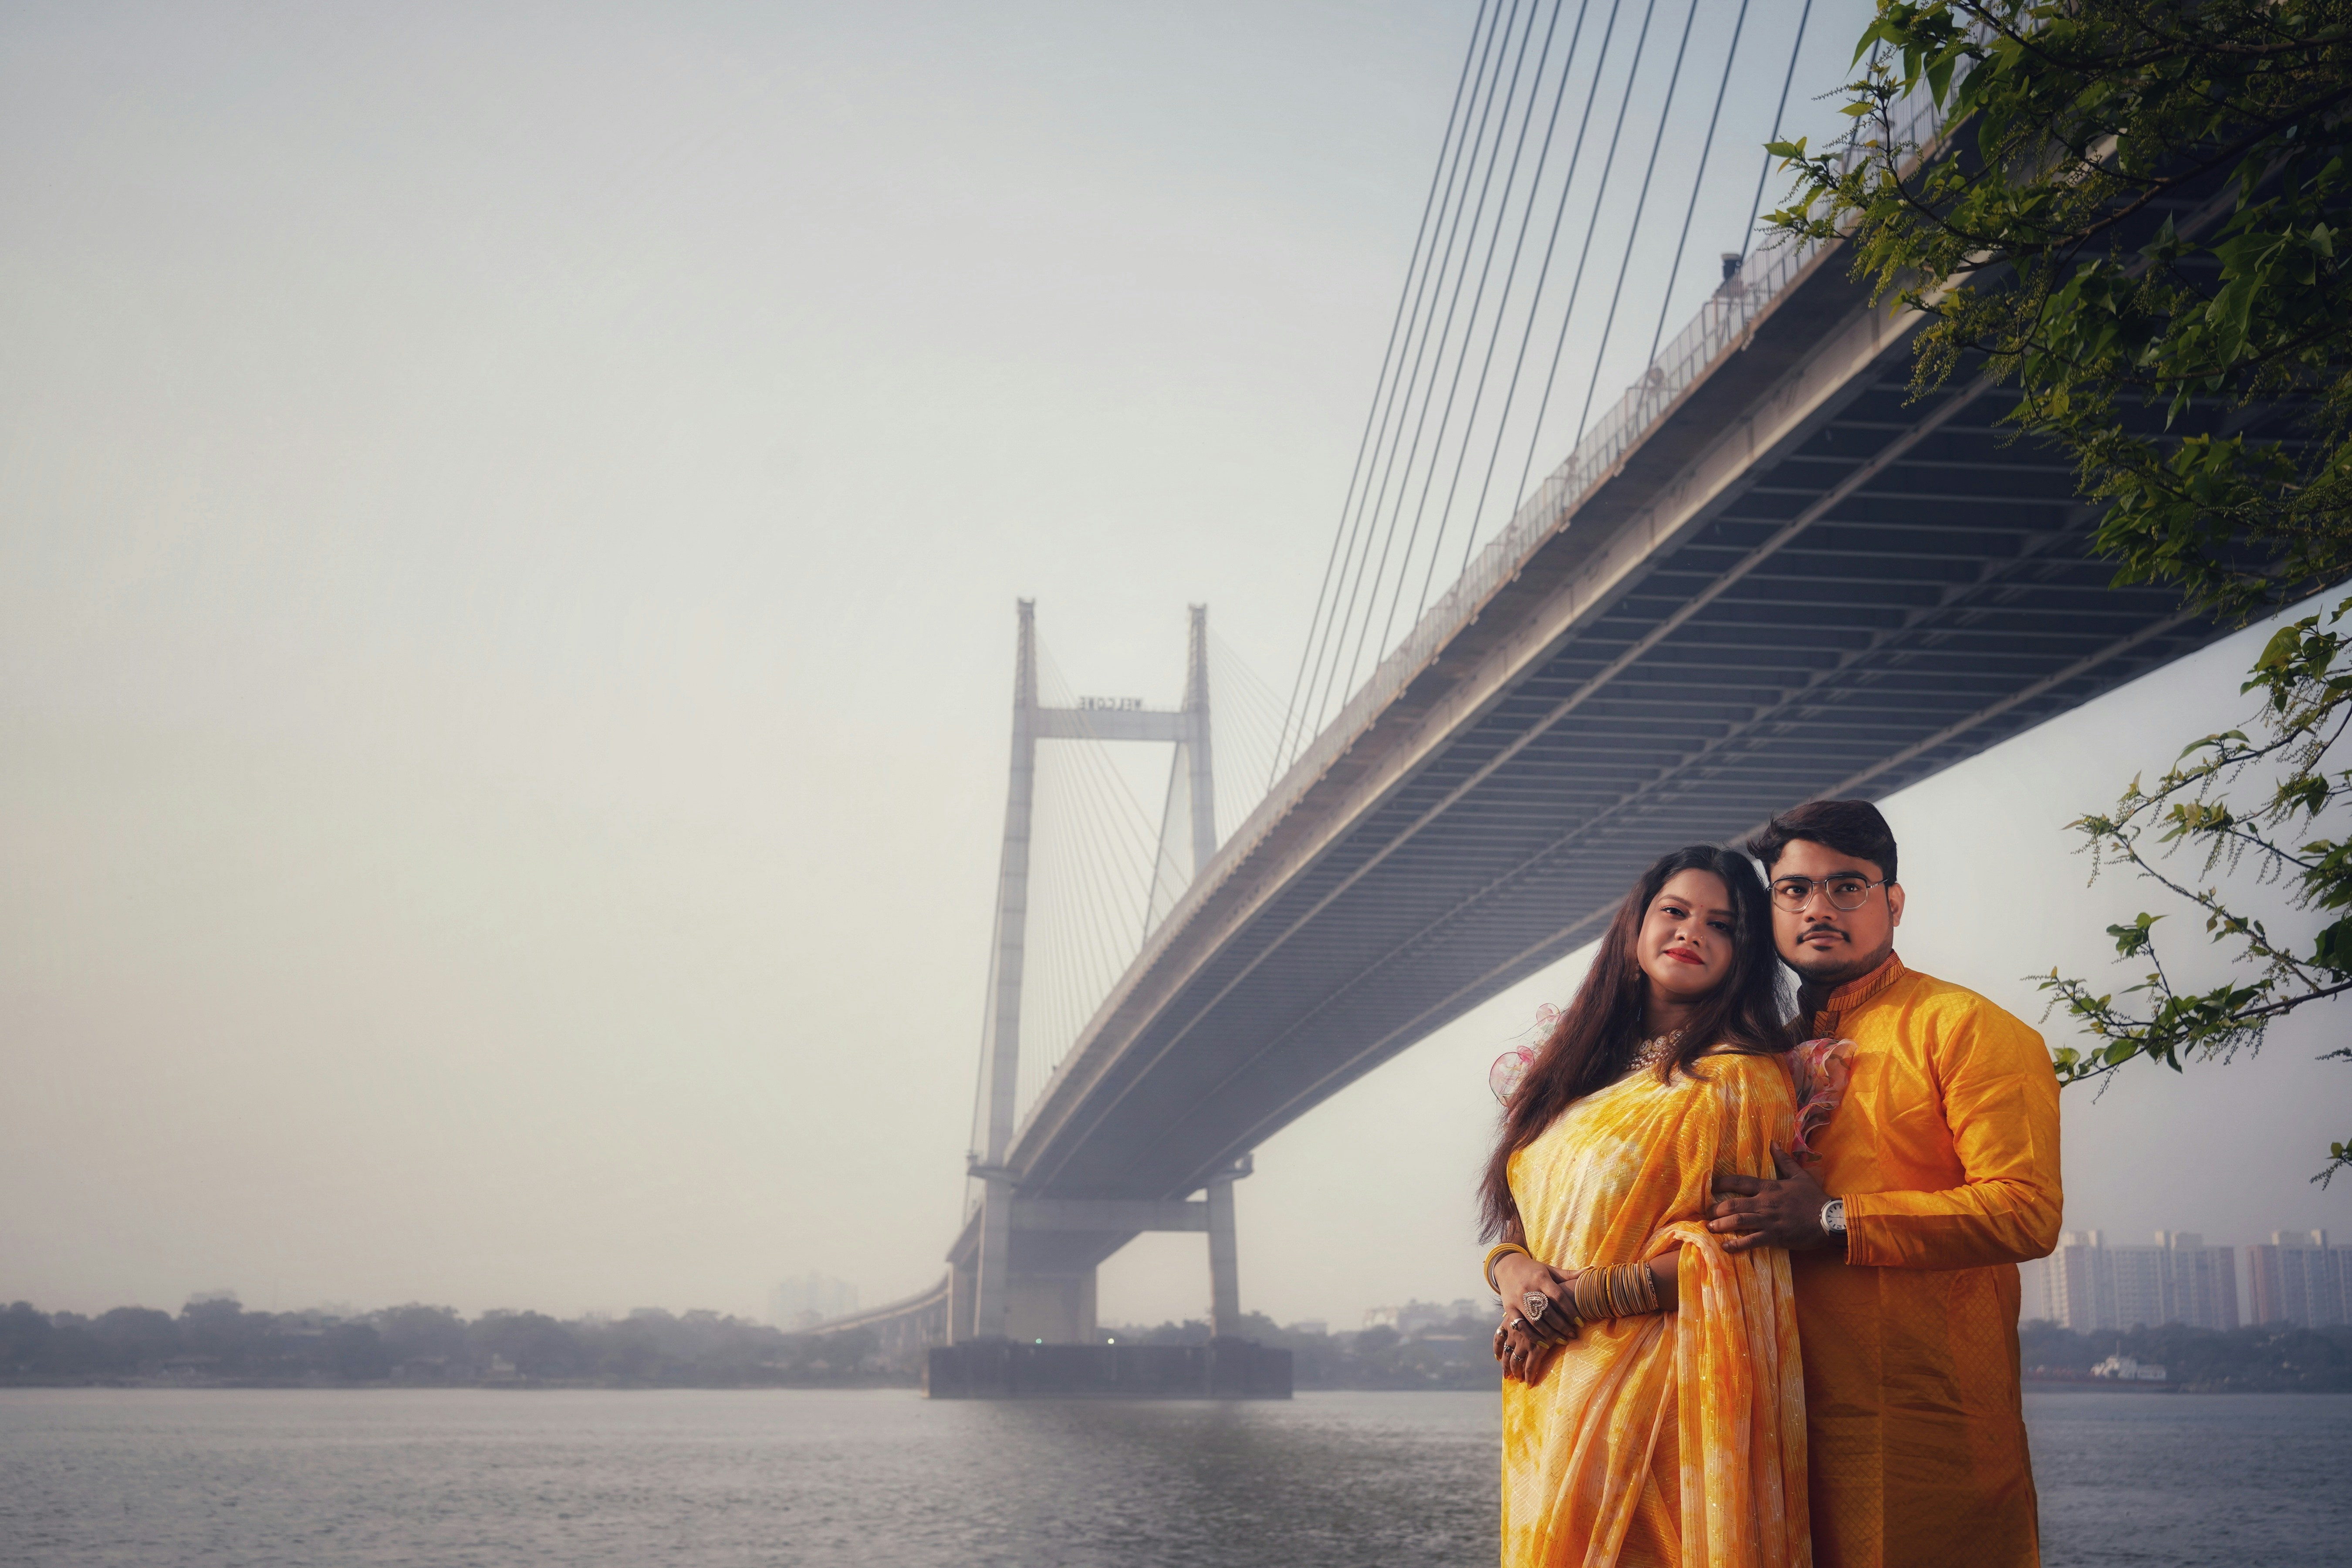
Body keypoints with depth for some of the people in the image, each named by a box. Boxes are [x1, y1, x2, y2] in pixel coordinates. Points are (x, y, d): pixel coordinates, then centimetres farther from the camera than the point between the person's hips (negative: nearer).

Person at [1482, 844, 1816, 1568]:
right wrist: (1511, 1269, -5)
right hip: (1550, 1400, 6)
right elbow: (1517, 1218, 17)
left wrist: (1582, 1299, -13)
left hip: (1656, 1393, -6)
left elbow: (1729, 1256, -11)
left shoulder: (1741, 1077, -5)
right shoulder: (1581, 1070, 16)